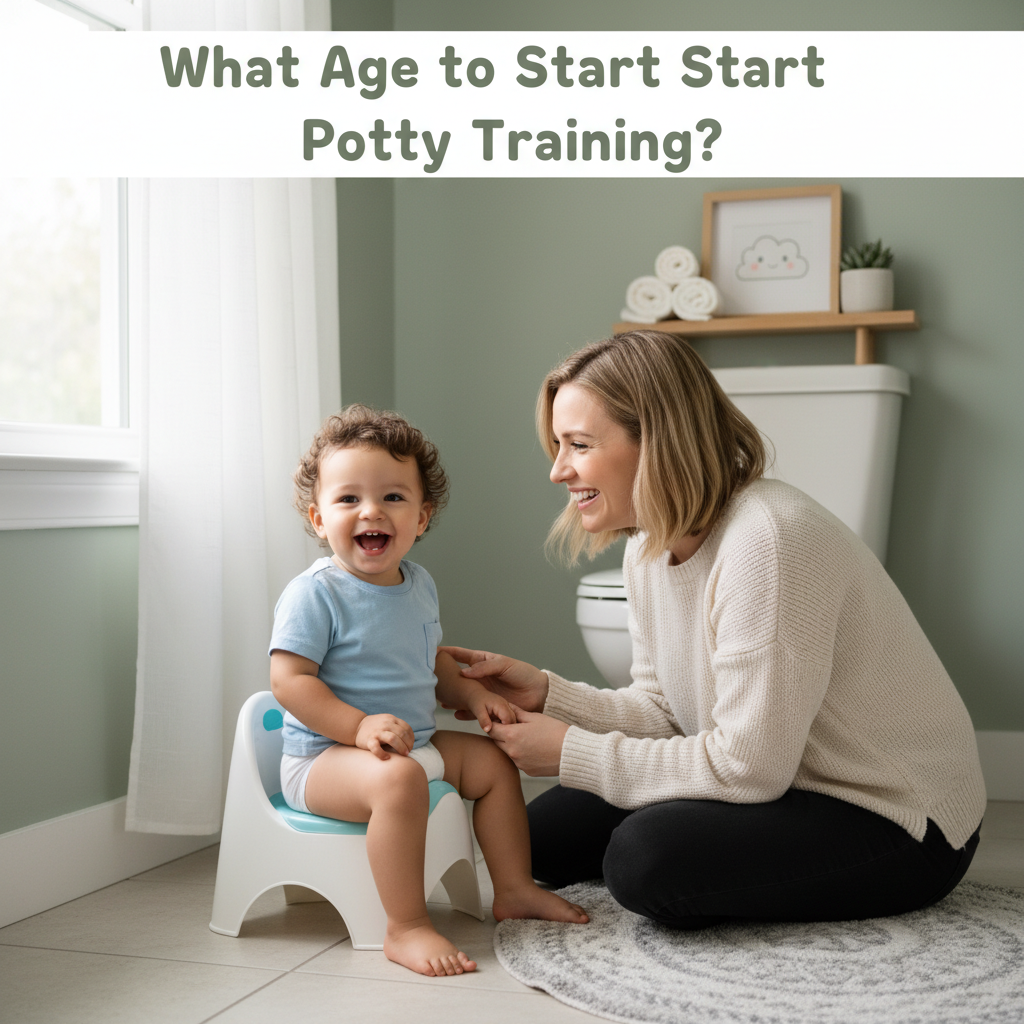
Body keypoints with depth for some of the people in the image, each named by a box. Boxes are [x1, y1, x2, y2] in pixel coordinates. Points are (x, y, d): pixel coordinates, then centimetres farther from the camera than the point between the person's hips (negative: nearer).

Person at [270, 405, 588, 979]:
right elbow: (289, 679, -22)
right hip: (324, 757, -9)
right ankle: (406, 928, -28)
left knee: (495, 760, 11)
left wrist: (471, 693, 7)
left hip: (415, 743, 9)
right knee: (399, 780, -36)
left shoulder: (419, 585, 8)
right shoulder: (315, 594, -18)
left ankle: (514, 889, 23)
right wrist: (360, 726, -31)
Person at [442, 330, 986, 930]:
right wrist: (548, 695, -8)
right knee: (548, 832, 4)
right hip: (782, 784, 9)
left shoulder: (768, 541, -29)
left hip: (899, 822, -9)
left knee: (646, 854, -29)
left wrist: (573, 754, -19)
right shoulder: (650, 547, 2)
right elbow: (665, 711, 7)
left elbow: (746, 765, -27)